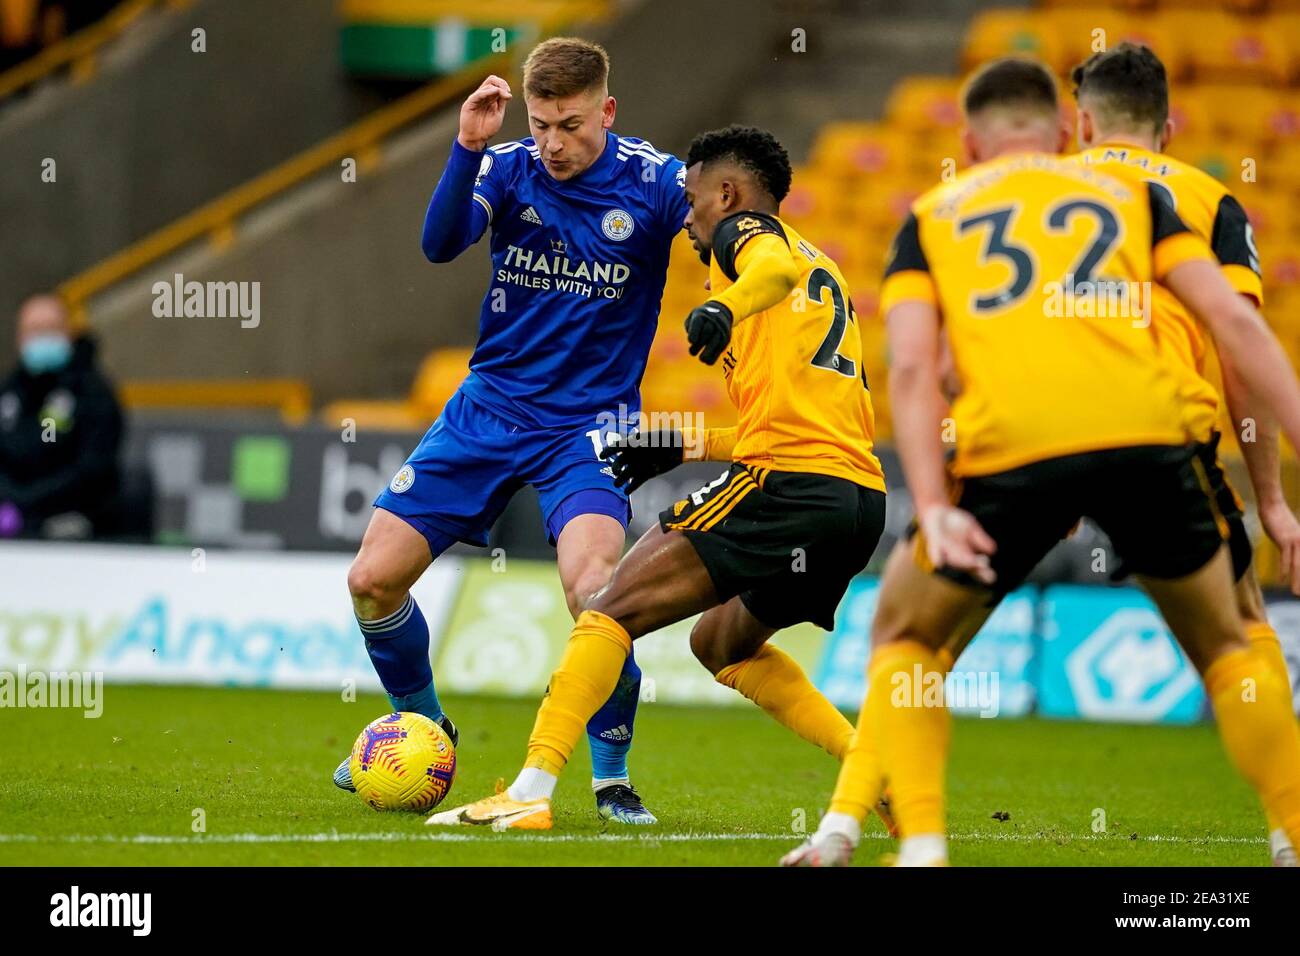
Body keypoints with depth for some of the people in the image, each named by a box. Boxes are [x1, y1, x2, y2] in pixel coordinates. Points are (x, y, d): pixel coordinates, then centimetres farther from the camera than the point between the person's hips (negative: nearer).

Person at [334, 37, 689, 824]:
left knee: (593, 591, -27)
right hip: (491, 406, 3)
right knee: (373, 578, -1)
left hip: (589, 424, -3)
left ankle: (612, 779, -5)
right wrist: (468, 147, -34)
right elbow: (441, 244, -20)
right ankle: (425, 729, 27)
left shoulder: (654, 182, -10)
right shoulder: (508, 168, -5)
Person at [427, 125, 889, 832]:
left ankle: (529, 793, -16)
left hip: (787, 483, -9)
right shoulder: (826, 271, 30)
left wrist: (725, 306, -41)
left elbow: (780, 267, -20)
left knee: (614, 609, -6)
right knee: (721, 641, 27)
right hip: (861, 498, 9)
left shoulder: (741, 231, 6)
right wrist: (681, 445, 31)